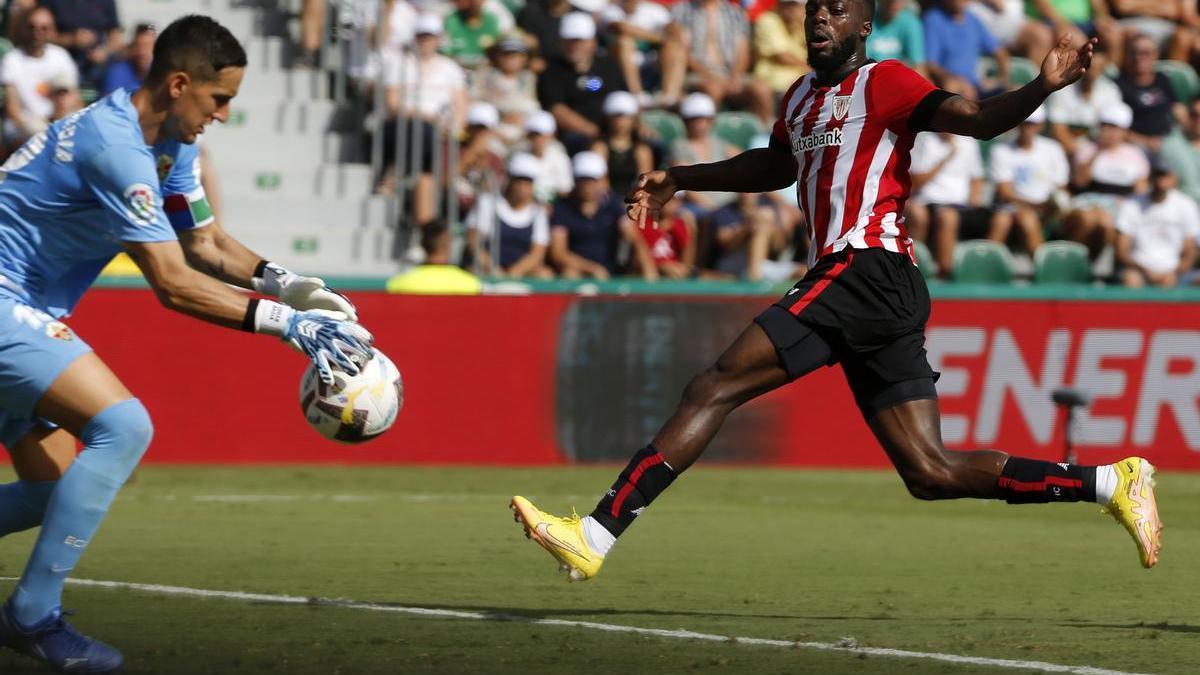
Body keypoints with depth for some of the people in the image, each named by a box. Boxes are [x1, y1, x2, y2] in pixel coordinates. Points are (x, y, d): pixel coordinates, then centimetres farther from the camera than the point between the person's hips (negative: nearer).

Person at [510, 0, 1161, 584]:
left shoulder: (883, 81, -1)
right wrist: (679, 179, 47)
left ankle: (597, 535, -14)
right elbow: (777, 165, 44)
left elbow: (977, 119, -12)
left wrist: (1042, 87, -30)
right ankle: (1111, 482, 6)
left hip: (867, 269, -9)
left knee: (715, 387, -11)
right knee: (930, 474, 3)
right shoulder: (802, 97, 25)